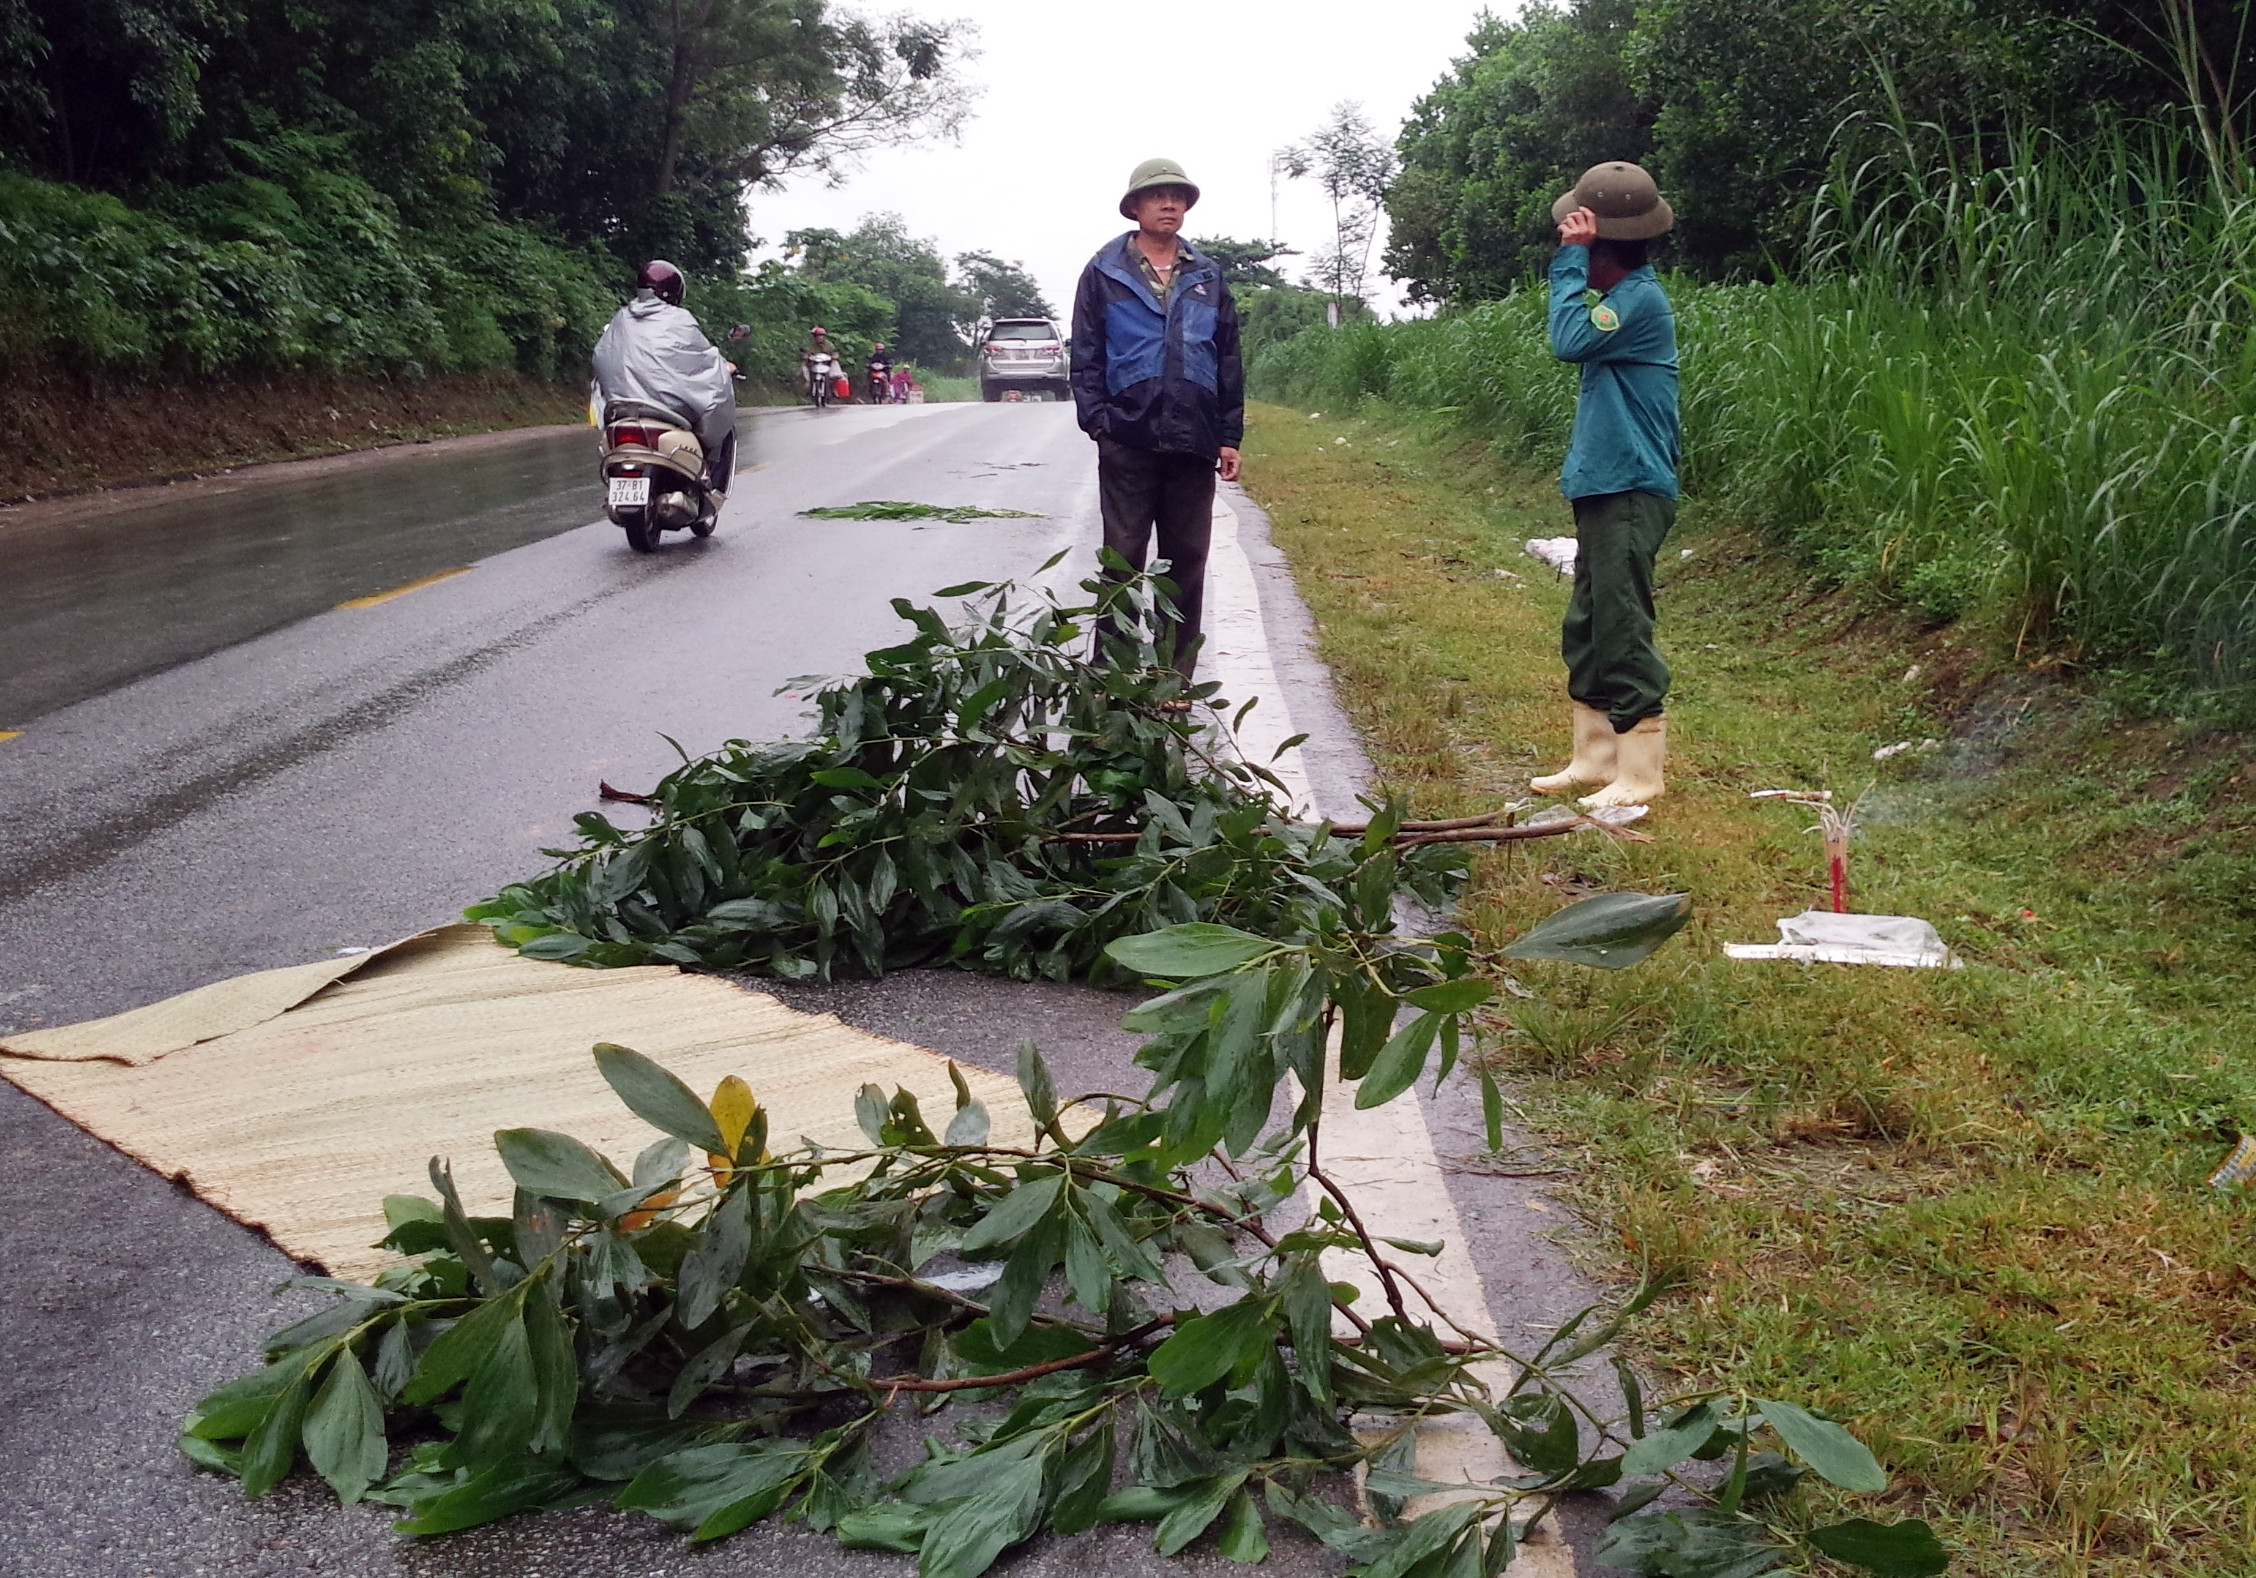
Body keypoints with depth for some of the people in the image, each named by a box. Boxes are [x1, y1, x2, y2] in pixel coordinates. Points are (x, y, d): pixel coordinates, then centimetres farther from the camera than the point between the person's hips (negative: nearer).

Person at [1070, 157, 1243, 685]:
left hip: (1194, 443, 3)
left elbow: (1228, 359, 13)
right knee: (1122, 561, 1)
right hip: (1128, 440, -3)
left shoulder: (1207, 276, 13)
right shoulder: (1105, 272, 5)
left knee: (1187, 563, 7)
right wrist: (1097, 421, -10)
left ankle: (1175, 679, 14)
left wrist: (1230, 436, 7)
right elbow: (1086, 355, 2)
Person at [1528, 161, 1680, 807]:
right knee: (1587, 632, 14)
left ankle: (1639, 774, 0)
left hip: (1630, 494, -10)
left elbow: (1570, 340, -23)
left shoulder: (1642, 299, -14)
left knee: (1622, 633, -7)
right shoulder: (1623, 299, 15)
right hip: (1605, 489, 11)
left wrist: (1572, 257, -17)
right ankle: (1594, 758, 23)